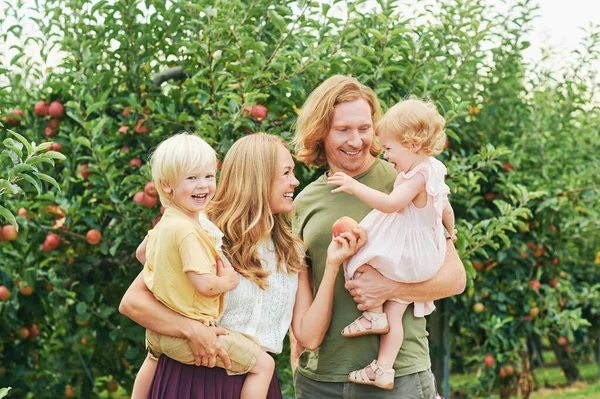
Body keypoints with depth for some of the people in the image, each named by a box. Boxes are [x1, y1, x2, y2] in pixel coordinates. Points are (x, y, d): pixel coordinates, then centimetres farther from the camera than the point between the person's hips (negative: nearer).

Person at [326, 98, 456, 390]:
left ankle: (374, 315, 2)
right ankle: (384, 369, 7)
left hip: (406, 257, -10)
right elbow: (446, 210, 23)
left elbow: (391, 204, -33)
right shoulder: (433, 172, 11)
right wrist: (449, 234, 42)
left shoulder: (417, 176, -20)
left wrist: (355, 187, -33)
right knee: (394, 312, 8)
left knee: (357, 261, -8)